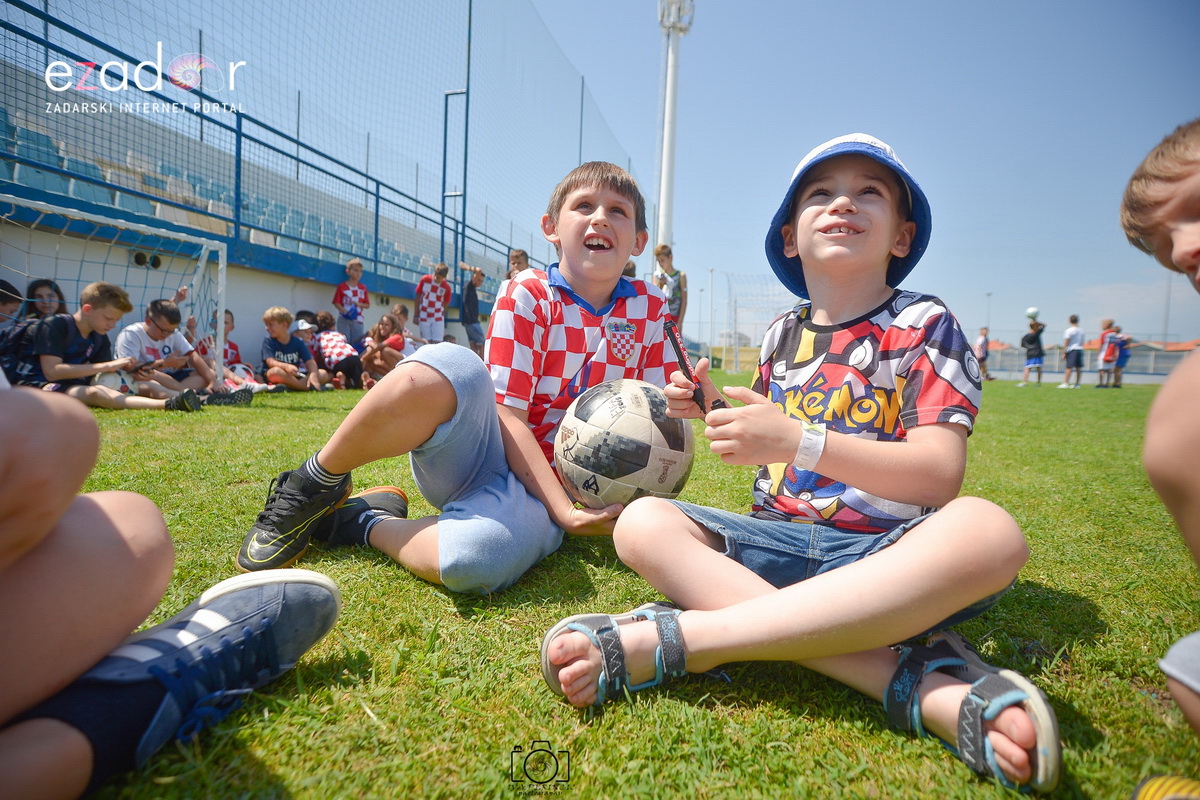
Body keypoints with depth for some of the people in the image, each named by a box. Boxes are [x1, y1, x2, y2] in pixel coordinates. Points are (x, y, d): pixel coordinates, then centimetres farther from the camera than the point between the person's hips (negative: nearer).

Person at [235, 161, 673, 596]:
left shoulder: (650, 308, 4)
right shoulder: (529, 293, -5)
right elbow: (508, 414, -13)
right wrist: (564, 509, -25)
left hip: (537, 486, 1)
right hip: (478, 454, -1)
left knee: (476, 560, -37)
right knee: (451, 366, -36)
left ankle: (365, 522, -5)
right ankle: (314, 485, -11)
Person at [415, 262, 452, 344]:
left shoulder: (447, 287, -9)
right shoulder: (424, 279, -7)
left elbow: (445, 304, 2)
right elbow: (418, 296, 2)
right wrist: (416, 315, 3)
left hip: (438, 319, -1)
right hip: (423, 317, 1)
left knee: (437, 343, -3)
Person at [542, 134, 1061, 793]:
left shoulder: (923, 325, 0)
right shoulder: (782, 333, 12)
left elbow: (939, 473, -12)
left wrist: (795, 440, -24)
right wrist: (716, 411, 0)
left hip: (885, 553, -3)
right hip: (777, 537, 4)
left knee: (988, 531, -35)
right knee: (642, 521, -20)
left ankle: (670, 636, -34)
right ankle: (918, 681, -30)